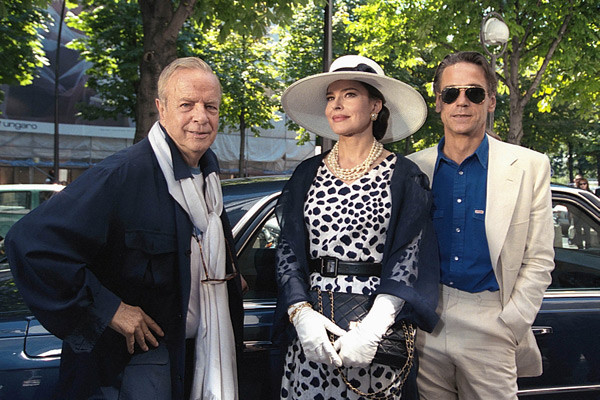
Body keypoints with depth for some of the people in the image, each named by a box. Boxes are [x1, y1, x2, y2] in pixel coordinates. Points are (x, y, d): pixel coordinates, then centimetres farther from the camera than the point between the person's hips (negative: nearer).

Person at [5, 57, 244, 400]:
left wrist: (232, 276, 9)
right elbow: (31, 243, -29)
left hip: (201, 344, 8)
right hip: (144, 354, -7)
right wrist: (108, 309, -25)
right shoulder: (123, 175, -24)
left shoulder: (208, 169, 3)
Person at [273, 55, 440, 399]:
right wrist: (300, 313, -13)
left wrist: (372, 329, -20)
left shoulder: (403, 176, -3)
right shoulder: (308, 174, 6)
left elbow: (410, 256, -8)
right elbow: (289, 250, 3)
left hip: (377, 322, -2)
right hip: (312, 324, 3)